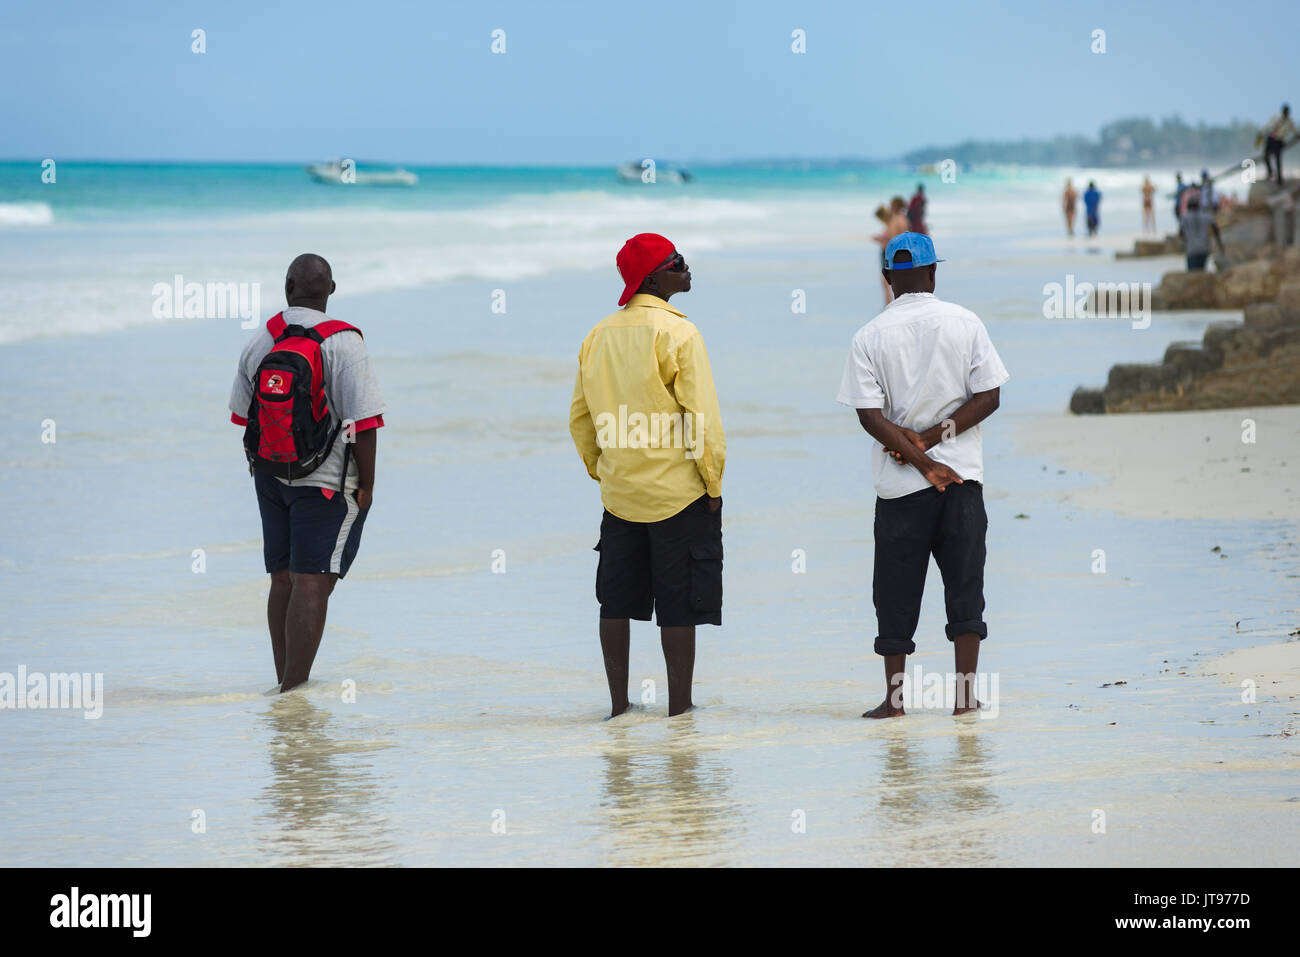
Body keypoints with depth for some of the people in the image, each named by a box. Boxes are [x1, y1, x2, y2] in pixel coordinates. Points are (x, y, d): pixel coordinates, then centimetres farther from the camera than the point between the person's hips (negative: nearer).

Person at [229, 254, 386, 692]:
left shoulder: (259, 341, 2)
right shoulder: (342, 342, -16)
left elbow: (242, 412, 11)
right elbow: (364, 418, -18)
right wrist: (367, 484, -8)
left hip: (269, 476, 6)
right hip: (328, 483, -6)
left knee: (282, 580, 13)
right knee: (311, 585, -7)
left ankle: (284, 683, 18)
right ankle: (296, 690, -11)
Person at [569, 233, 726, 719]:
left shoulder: (598, 336, 6)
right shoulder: (677, 332, -13)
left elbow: (580, 419, 12)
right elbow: (703, 418, -15)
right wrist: (713, 483, -6)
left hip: (619, 493, 6)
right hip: (677, 491, -6)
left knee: (617, 601, 11)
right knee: (679, 605, 0)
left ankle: (618, 705, 15)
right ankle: (679, 709, 1)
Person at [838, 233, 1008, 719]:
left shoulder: (870, 337, -1)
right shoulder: (965, 323, 1)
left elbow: (870, 416, -9)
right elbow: (989, 396, -4)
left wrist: (920, 458, -10)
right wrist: (933, 438, -7)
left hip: (899, 484, 0)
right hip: (963, 475, 0)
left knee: (896, 591, 7)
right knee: (965, 585, 5)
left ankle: (894, 695, 9)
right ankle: (965, 693, 1)